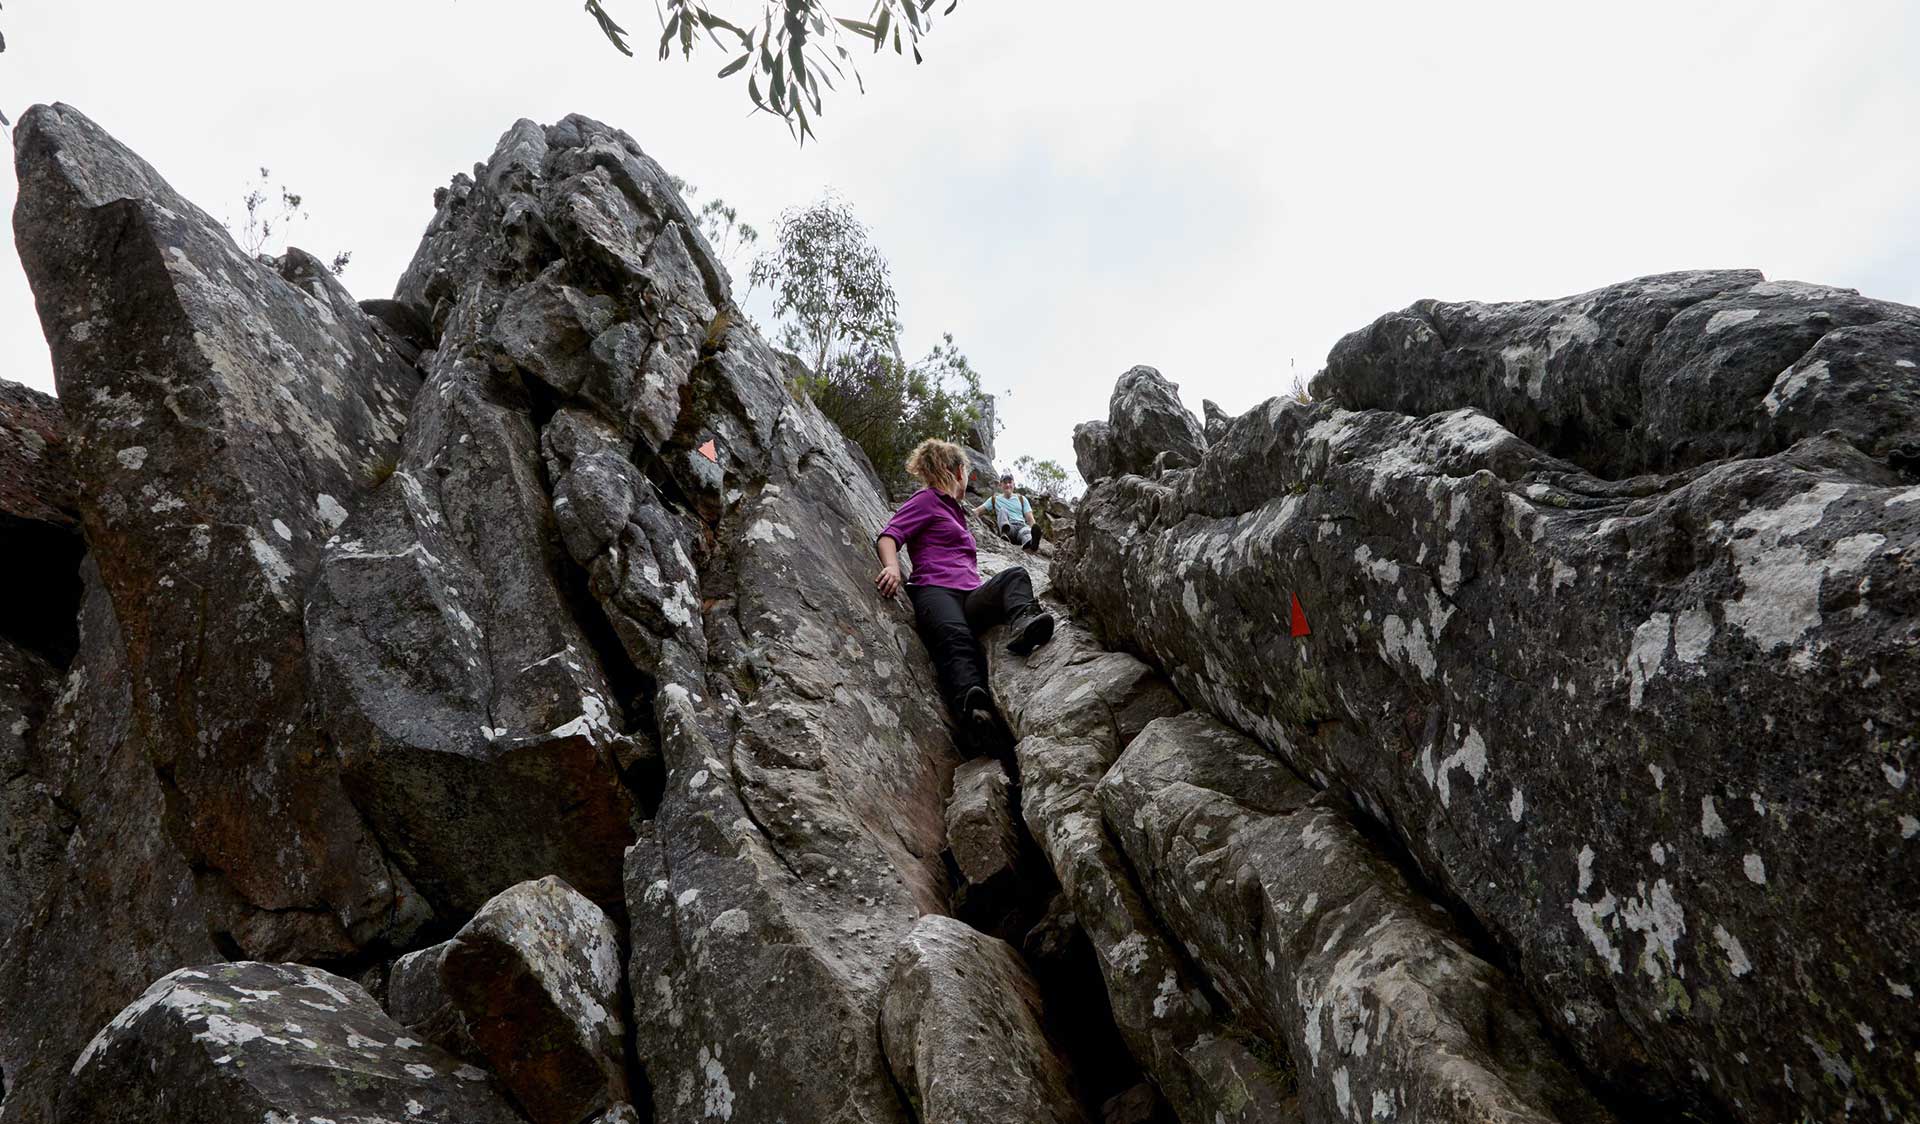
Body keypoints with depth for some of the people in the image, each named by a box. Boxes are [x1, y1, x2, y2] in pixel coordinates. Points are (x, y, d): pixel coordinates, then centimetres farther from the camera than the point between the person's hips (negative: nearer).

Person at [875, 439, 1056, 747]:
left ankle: (1024, 624, -54)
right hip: (935, 591, -7)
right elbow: (888, 536, 0)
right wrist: (892, 567, -20)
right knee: (956, 638, -38)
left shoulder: (955, 511, 40)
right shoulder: (927, 500, 16)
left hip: (971, 597, 7)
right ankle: (975, 711, -67)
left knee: (1014, 575, -22)